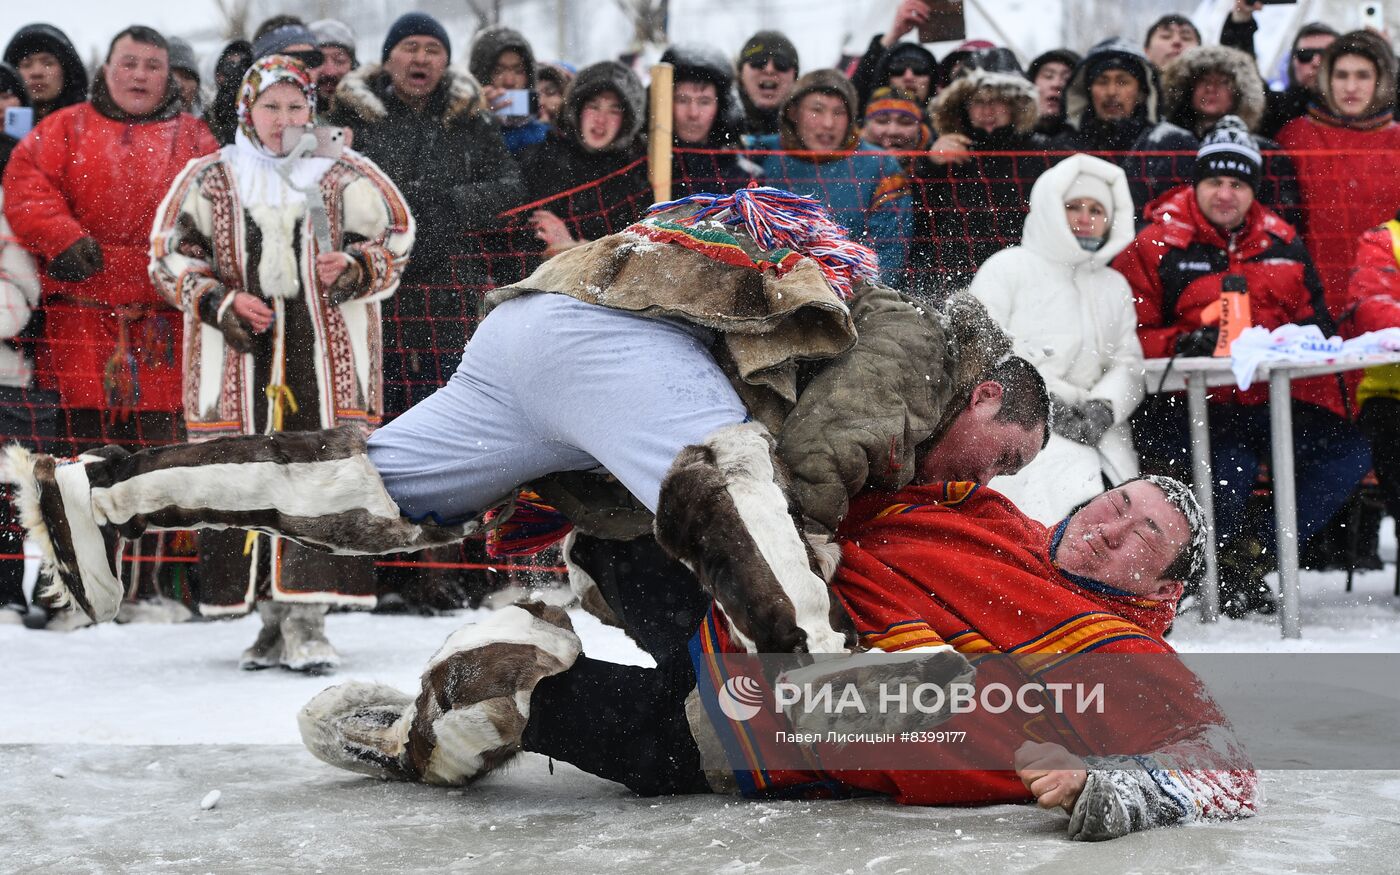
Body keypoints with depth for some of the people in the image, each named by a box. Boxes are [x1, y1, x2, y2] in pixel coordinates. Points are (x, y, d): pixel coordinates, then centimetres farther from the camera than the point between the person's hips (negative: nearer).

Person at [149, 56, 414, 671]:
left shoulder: (345, 177, 8)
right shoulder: (209, 180, 9)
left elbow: (394, 243, 13)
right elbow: (168, 256, 11)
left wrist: (353, 268, -8)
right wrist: (221, 302, -5)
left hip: (325, 356, -1)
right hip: (239, 354, 1)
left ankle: (305, 623, -7)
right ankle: (274, 620, 10)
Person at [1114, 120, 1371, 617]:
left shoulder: (1282, 244, 17)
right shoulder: (1156, 246, 2)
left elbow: (1314, 319, 22)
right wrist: (1181, 343, -21)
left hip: (1274, 397, 5)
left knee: (1349, 455, -14)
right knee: (1232, 463, -34)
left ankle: (1251, 555, -6)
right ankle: (1220, 573, -7)